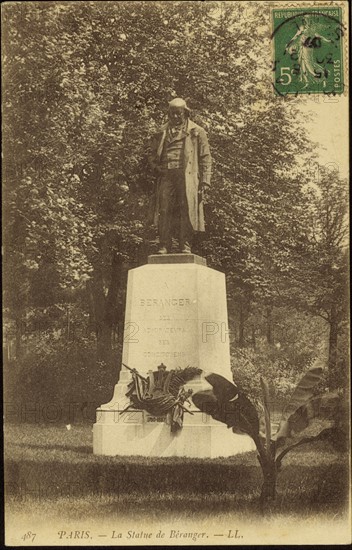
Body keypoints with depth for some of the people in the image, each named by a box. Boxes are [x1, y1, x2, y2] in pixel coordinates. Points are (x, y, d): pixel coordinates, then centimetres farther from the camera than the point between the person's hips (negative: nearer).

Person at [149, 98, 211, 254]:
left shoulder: (197, 132, 11)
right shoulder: (162, 132, 20)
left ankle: (185, 246, -5)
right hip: (166, 175, 2)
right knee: (165, 209, -6)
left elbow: (205, 158, 7)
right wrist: (156, 166, 5)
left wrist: (204, 181, -3)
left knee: (187, 209, -8)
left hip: (187, 175, -2)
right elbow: (152, 154, 27)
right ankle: (164, 245, -4)